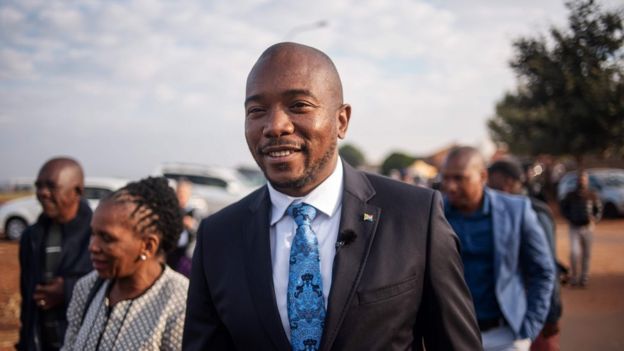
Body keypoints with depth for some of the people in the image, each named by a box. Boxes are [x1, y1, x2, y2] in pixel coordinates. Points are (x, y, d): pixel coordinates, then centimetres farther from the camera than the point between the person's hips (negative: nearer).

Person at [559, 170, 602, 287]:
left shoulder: (592, 196, 0)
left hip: (587, 228, 1)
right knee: (574, 252, -12)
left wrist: (593, 220, -6)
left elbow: (599, 210, 8)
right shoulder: (570, 195, 0)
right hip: (574, 228, -1)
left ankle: (584, 278, 18)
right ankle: (574, 276, 4)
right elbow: (564, 208, 13)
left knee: (586, 254, 6)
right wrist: (569, 219, 0)